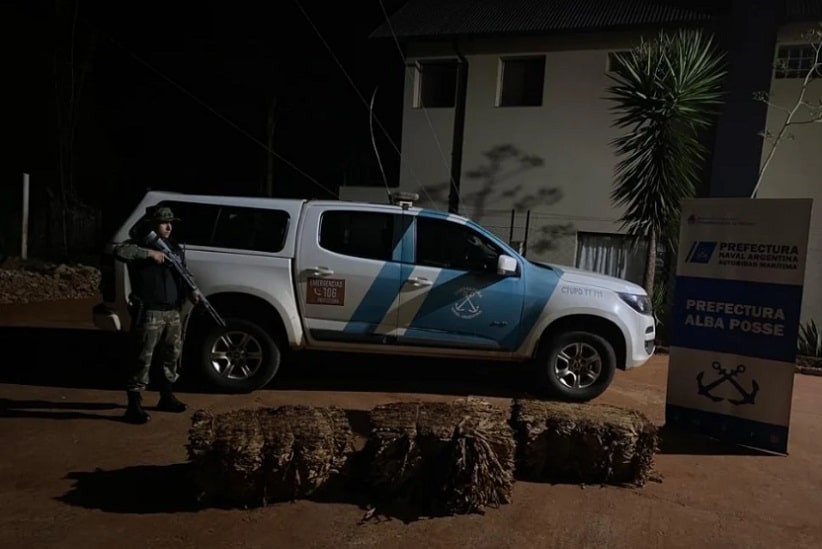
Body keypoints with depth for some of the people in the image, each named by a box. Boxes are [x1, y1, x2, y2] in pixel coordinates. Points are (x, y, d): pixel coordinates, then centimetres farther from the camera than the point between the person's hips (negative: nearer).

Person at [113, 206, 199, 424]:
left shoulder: (174, 247, 16)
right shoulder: (140, 244, -5)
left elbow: (182, 274, 20)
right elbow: (120, 251, -26)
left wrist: (190, 291, 2)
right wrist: (150, 253, -24)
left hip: (172, 312, 7)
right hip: (149, 312, -7)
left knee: (172, 356, 16)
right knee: (143, 359, -6)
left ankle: (166, 397, 31)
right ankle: (134, 406, 1)